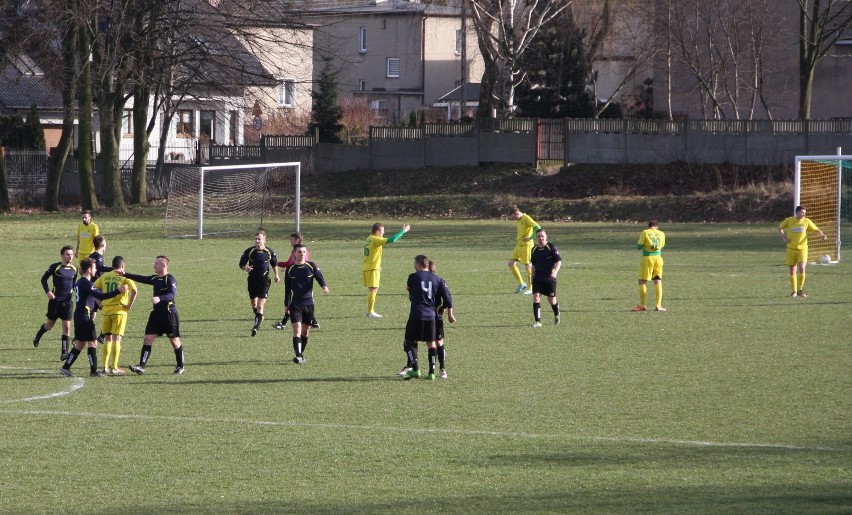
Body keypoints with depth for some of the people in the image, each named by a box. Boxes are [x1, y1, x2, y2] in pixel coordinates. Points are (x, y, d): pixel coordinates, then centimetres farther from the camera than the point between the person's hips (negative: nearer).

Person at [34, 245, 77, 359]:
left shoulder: (74, 269, 5)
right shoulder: (55, 267, -9)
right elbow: (44, 279, -2)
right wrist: (47, 291, -15)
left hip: (68, 301, 3)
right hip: (55, 300, -3)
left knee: (67, 326, -5)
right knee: (50, 324, 10)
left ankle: (65, 352, -2)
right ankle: (38, 336, 43)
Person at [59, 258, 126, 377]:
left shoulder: (79, 282, 15)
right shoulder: (86, 283, -16)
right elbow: (100, 296, -23)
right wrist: (118, 291, -24)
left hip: (79, 317, 9)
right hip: (85, 317, -9)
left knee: (80, 344, 13)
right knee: (92, 343, -4)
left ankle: (65, 368, 12)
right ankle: (93, 371, -3)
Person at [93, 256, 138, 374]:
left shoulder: (104, 276, 8)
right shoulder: (125, 277, -4)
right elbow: (134, 290, -18)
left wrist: (99, 303, 7)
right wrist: (129, 305, -10)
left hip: (106, 310, 3)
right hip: (119, 310, -3)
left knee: (108, 339, 14)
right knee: (117, 339, -1)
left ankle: (105, 367, 12)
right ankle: (114, 368, -3)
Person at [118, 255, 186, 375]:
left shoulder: (170, 279, -13)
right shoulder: (155, 279, 11)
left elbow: (172, 295, -26)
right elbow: (141, 279, 20)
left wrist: (160, 298, -42)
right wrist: (125, 274, 18)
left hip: (169, 314, -7)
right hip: (156, 313, 7)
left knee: (174, 341, 5)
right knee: (148, 339, -4)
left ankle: (180, 366, 21)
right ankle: (141, 366, -9)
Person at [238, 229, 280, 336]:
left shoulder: (269, 252, -3)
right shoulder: (249, 251, -5)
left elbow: (274, 263, 15)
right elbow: (241, 264, 2)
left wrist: (276, 275, 21)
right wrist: (246, 268, -20)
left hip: (264, 280, -2)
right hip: (252, 280, 2)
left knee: (260, 306, -13)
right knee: (253, 303, 16)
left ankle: (256, 327, -17)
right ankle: (259, 318, 44)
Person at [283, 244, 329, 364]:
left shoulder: (311, 266, 4)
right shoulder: (290, 269, 4)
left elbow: (319, 276, -6)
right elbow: (287, 288, 9)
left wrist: (324, 286, -29)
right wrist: (287, 305, 9)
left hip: (309, 303, 1)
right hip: (295, 303, -1)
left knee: (306, 330, 8)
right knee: (297, 328, -14)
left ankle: (301, 353, 24)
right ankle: (298, 356, -20)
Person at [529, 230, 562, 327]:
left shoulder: (552, 247, -6)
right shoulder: (534, 249, 9)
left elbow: (559, 261, -8)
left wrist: (555, 271, -25)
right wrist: (532, 275, 20)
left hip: (550, 278, -4)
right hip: (537, 278, 4)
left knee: (551, 300, 5)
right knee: (536, 297, -12)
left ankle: (556, 315, 37)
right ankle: (538, 322, -11)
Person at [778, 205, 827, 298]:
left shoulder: (806, 221, -1)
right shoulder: (789, 220, -1)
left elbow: (816, 230, 4)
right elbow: (780, 228, 13)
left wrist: (822, 235, -16)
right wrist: (783, 237, -2)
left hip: (802, 248, -1)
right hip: (791, 248, 1)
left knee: (802, 268, -17)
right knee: (792, 271, 4)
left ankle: (800, 289, -2)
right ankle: (794, 291, 17)